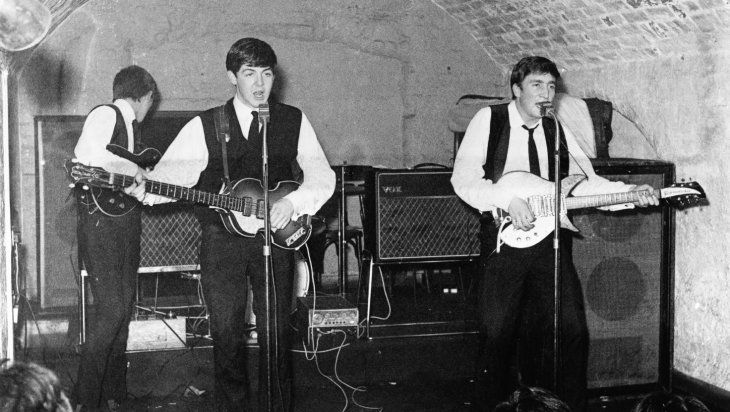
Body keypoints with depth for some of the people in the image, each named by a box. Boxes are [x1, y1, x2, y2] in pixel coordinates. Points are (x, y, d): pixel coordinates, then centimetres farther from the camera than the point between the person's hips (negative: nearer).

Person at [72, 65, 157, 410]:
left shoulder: (131, 126, 18)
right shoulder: (105, 115, -9)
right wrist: (132, 170, -19)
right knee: (110, 309, -12)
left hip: (127, 222, 9)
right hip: (99, 222, -9)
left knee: (125, 306, 11)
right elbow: (88, 155, -28)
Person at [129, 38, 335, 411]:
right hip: (222, 240, 0)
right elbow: (171, 173, -5)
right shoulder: (204, 126, 3)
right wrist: (146, 189, -26)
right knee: (226, 332, 2)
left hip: (276, 237, 0)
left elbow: (322, 178, 2)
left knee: (275, 331, 3)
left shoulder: (294, 121, 5)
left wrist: (293, 202, -15)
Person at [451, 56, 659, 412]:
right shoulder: (489, 120, 2)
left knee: (572, 331, -1)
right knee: (496, 335, -4)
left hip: (550, 240, 4)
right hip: (503, 240, -4)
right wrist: (508, 200, -19)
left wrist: (630, 193, -3)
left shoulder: (558, 132, 16)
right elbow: (463, 177, -7)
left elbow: (584, 183, 12)